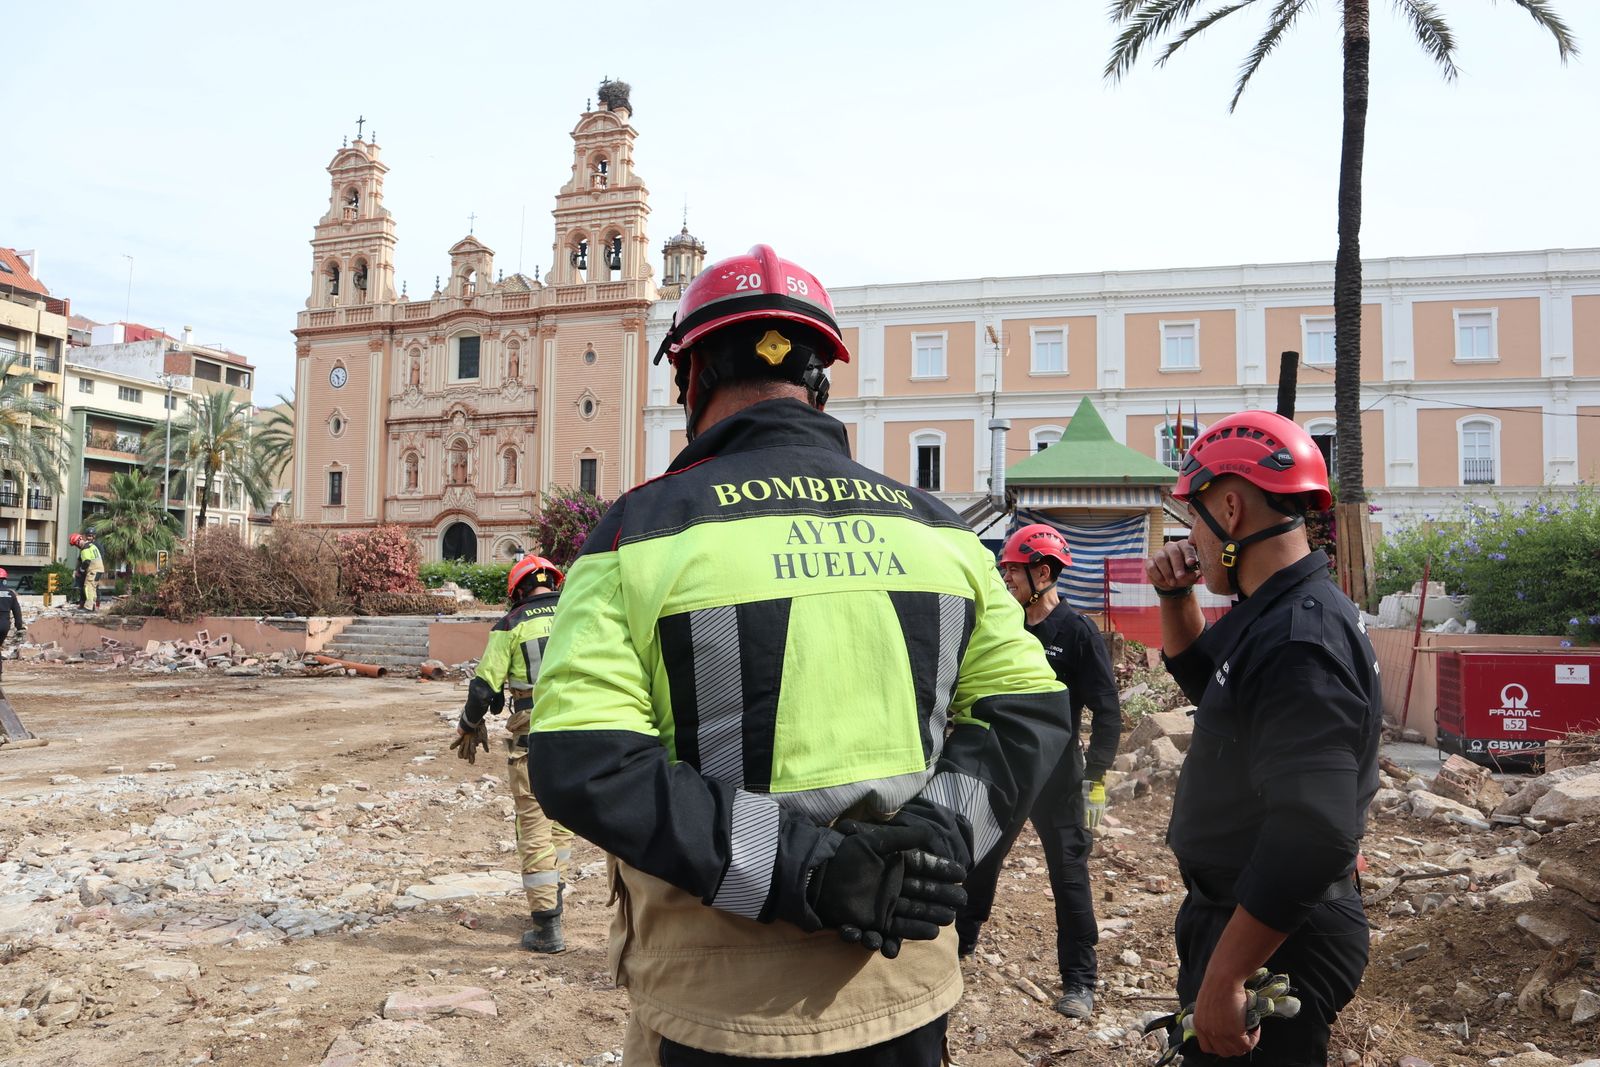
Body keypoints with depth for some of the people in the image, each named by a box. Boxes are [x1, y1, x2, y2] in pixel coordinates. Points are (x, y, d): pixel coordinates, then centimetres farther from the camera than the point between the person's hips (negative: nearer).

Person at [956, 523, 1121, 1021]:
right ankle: (959, 942, 32)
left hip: (1055, 774, -6)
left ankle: (1079, 981, 15)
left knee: (1069, 874, 3)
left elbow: (1107, 712, -11)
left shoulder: (1077, 633, -11)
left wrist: (1095, 775, -16)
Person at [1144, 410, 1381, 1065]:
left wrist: (1222, 981, -28)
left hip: (1275, 942, -10)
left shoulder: (1299, 643, -27)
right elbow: (1202, 680, 25)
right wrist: (1177, 598, 7)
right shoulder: (1273, 616, 6)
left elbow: (1312, 837, -34)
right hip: (1236, 914, 10)